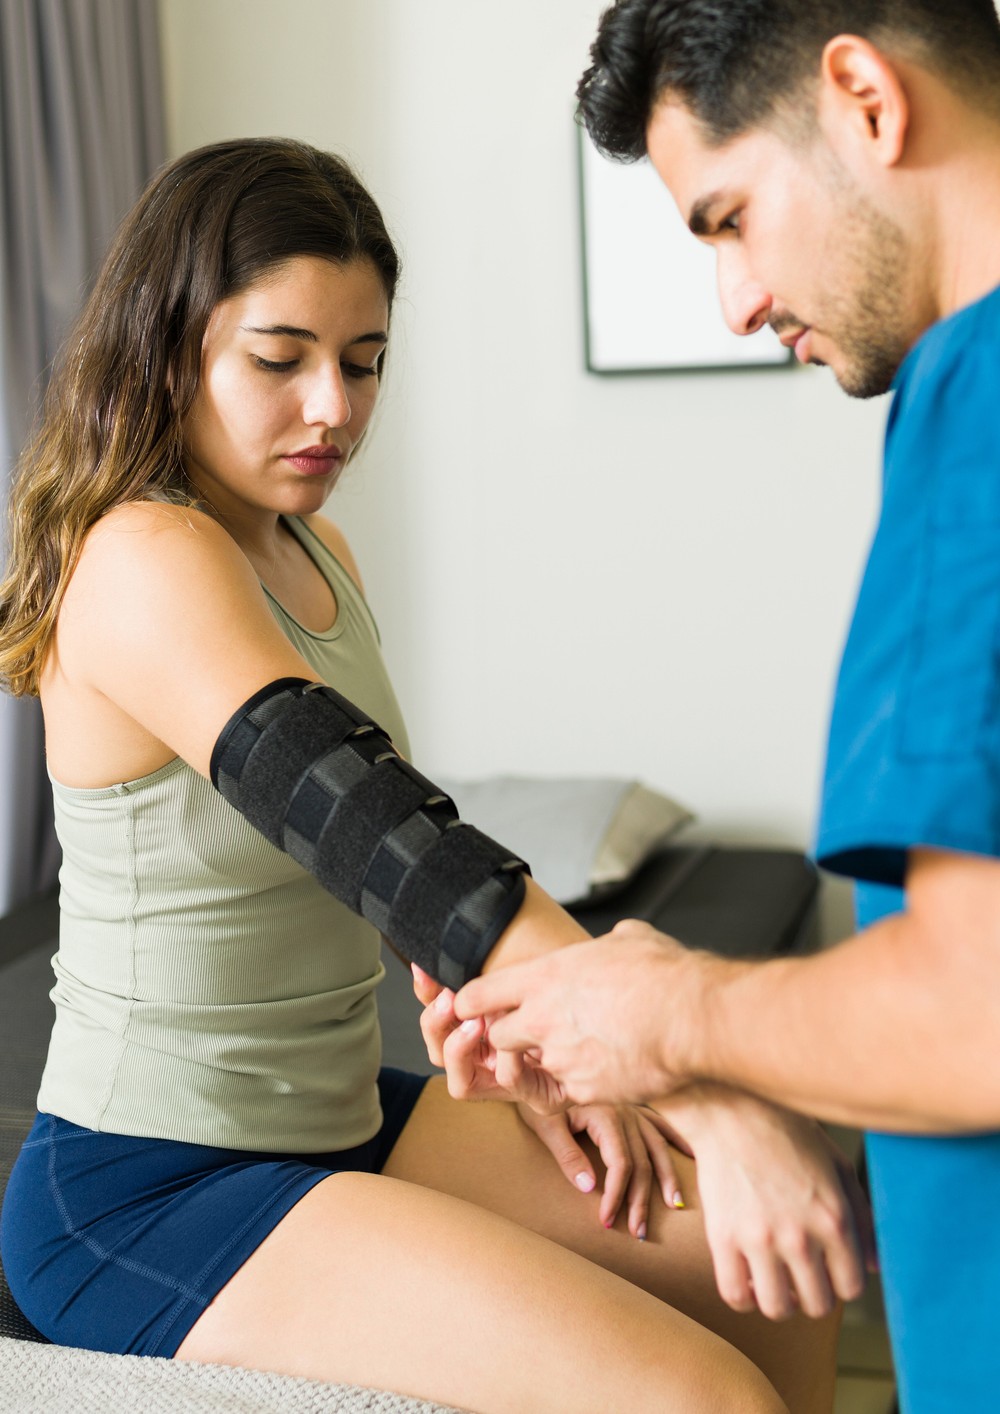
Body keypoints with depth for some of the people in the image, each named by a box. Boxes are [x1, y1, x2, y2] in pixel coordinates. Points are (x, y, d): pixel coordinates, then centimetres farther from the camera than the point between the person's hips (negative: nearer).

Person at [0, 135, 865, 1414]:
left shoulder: (314, 555, 8)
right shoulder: (141, 563, -21)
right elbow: (371, 835, -34)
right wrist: (710, 1101, -39)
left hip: (335, 1119, 9)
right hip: (150, 1197, -9)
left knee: (783, 1269, 9)